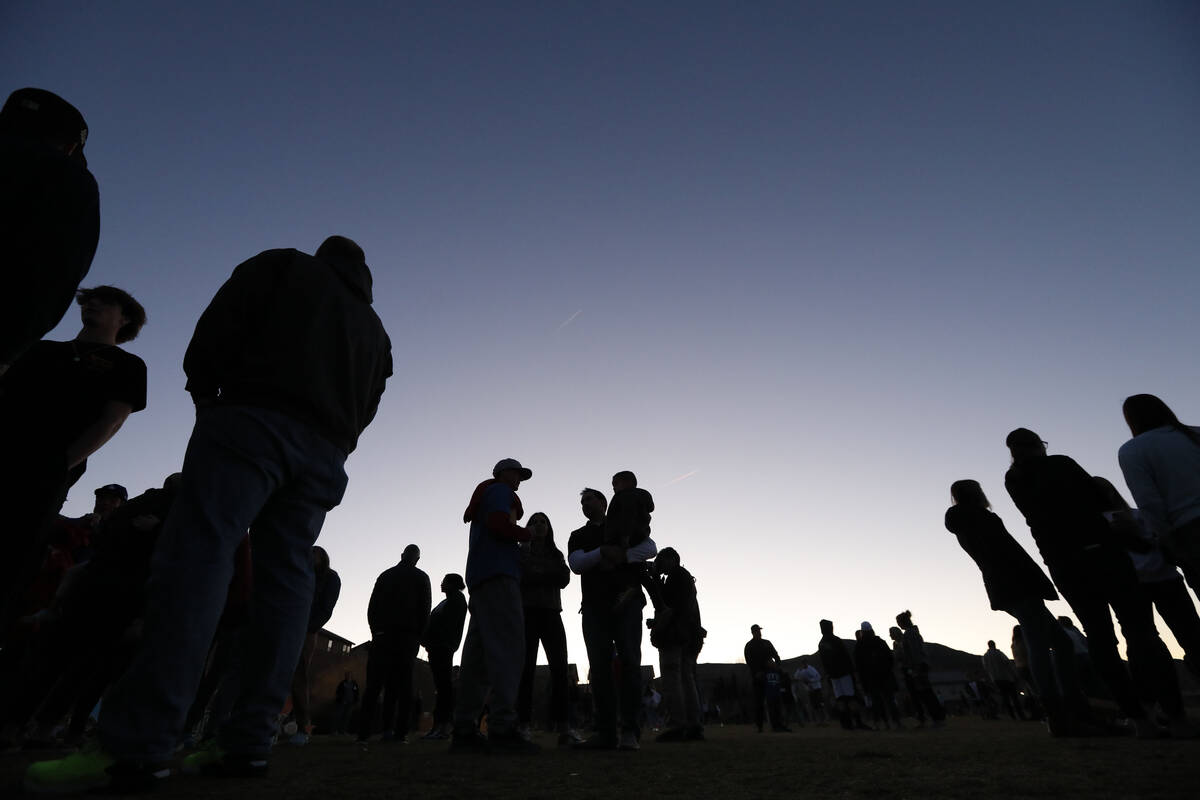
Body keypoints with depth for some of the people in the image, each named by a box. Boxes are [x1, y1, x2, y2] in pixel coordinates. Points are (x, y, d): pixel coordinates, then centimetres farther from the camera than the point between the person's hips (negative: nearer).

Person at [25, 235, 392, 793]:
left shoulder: (282, 266, 16)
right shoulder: (374, 329, 28)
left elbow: (212, 338, 5)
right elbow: (363, 412, 19)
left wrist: (207, 400, 16)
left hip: (254, 420, -5)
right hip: (325, 453, 5)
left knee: (198, 554, -14)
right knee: (285, 580, -1)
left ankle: (138, 745, -22)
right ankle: (248, 743, -3)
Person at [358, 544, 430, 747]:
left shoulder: (385, 575, 15)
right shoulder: (421, 577, 7)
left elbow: (372, 607, 10)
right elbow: (425, 609, 0)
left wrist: (376, 631, 10)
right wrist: (418, 637, 6)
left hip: (382, 634, 2)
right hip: (408, 636, -2)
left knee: (374, 683, 1)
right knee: (402, 684, 0)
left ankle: (364, 733, -7)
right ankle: (399, 732, -6)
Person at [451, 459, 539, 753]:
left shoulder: (485, 495, 30)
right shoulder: (501, 491, 3)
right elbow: (497, 524, -16)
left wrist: (517, 540, 18)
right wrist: (527, 534, -2)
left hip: (480, 578, 10)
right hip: (498, 575, -10)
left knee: (478, 653, 4)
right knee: (508, 647, -16)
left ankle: (464, 730, 3)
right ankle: (502, 728, -23)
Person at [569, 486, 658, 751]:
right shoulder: (578, 536, 20)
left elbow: (651, 548, -1)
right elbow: (576, 564, 0)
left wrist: (621, 556, -16)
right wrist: (602, 552, -17)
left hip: (626, 602, -2)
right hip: (594, 605, 2)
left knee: (629, 662, -10)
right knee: (600, 667, -4)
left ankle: (629, 731, -8)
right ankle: (606, 732, 0)